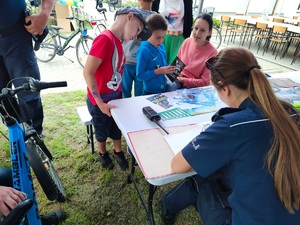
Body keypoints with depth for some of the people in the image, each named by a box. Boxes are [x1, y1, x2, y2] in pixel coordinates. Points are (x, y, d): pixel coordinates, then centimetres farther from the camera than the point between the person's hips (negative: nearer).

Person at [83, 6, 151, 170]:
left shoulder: (118, 41, 2)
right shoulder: (104, 39, -25)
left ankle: (118, 152, 45)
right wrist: (100, 103, -24)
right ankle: (103, 153, 44)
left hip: (115, 97, 7)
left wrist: (119, 93, 6)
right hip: (100, 102, -7)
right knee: (101, 131, 18)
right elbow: (88, 72, -27)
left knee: (117, 128, 22)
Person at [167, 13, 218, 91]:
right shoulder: (187, 41, -3)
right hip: (179, 80, 4)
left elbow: (204, 82, -13)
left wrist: (183, 80, -16)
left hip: (195, 87, -4)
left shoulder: (212, 52, -17)